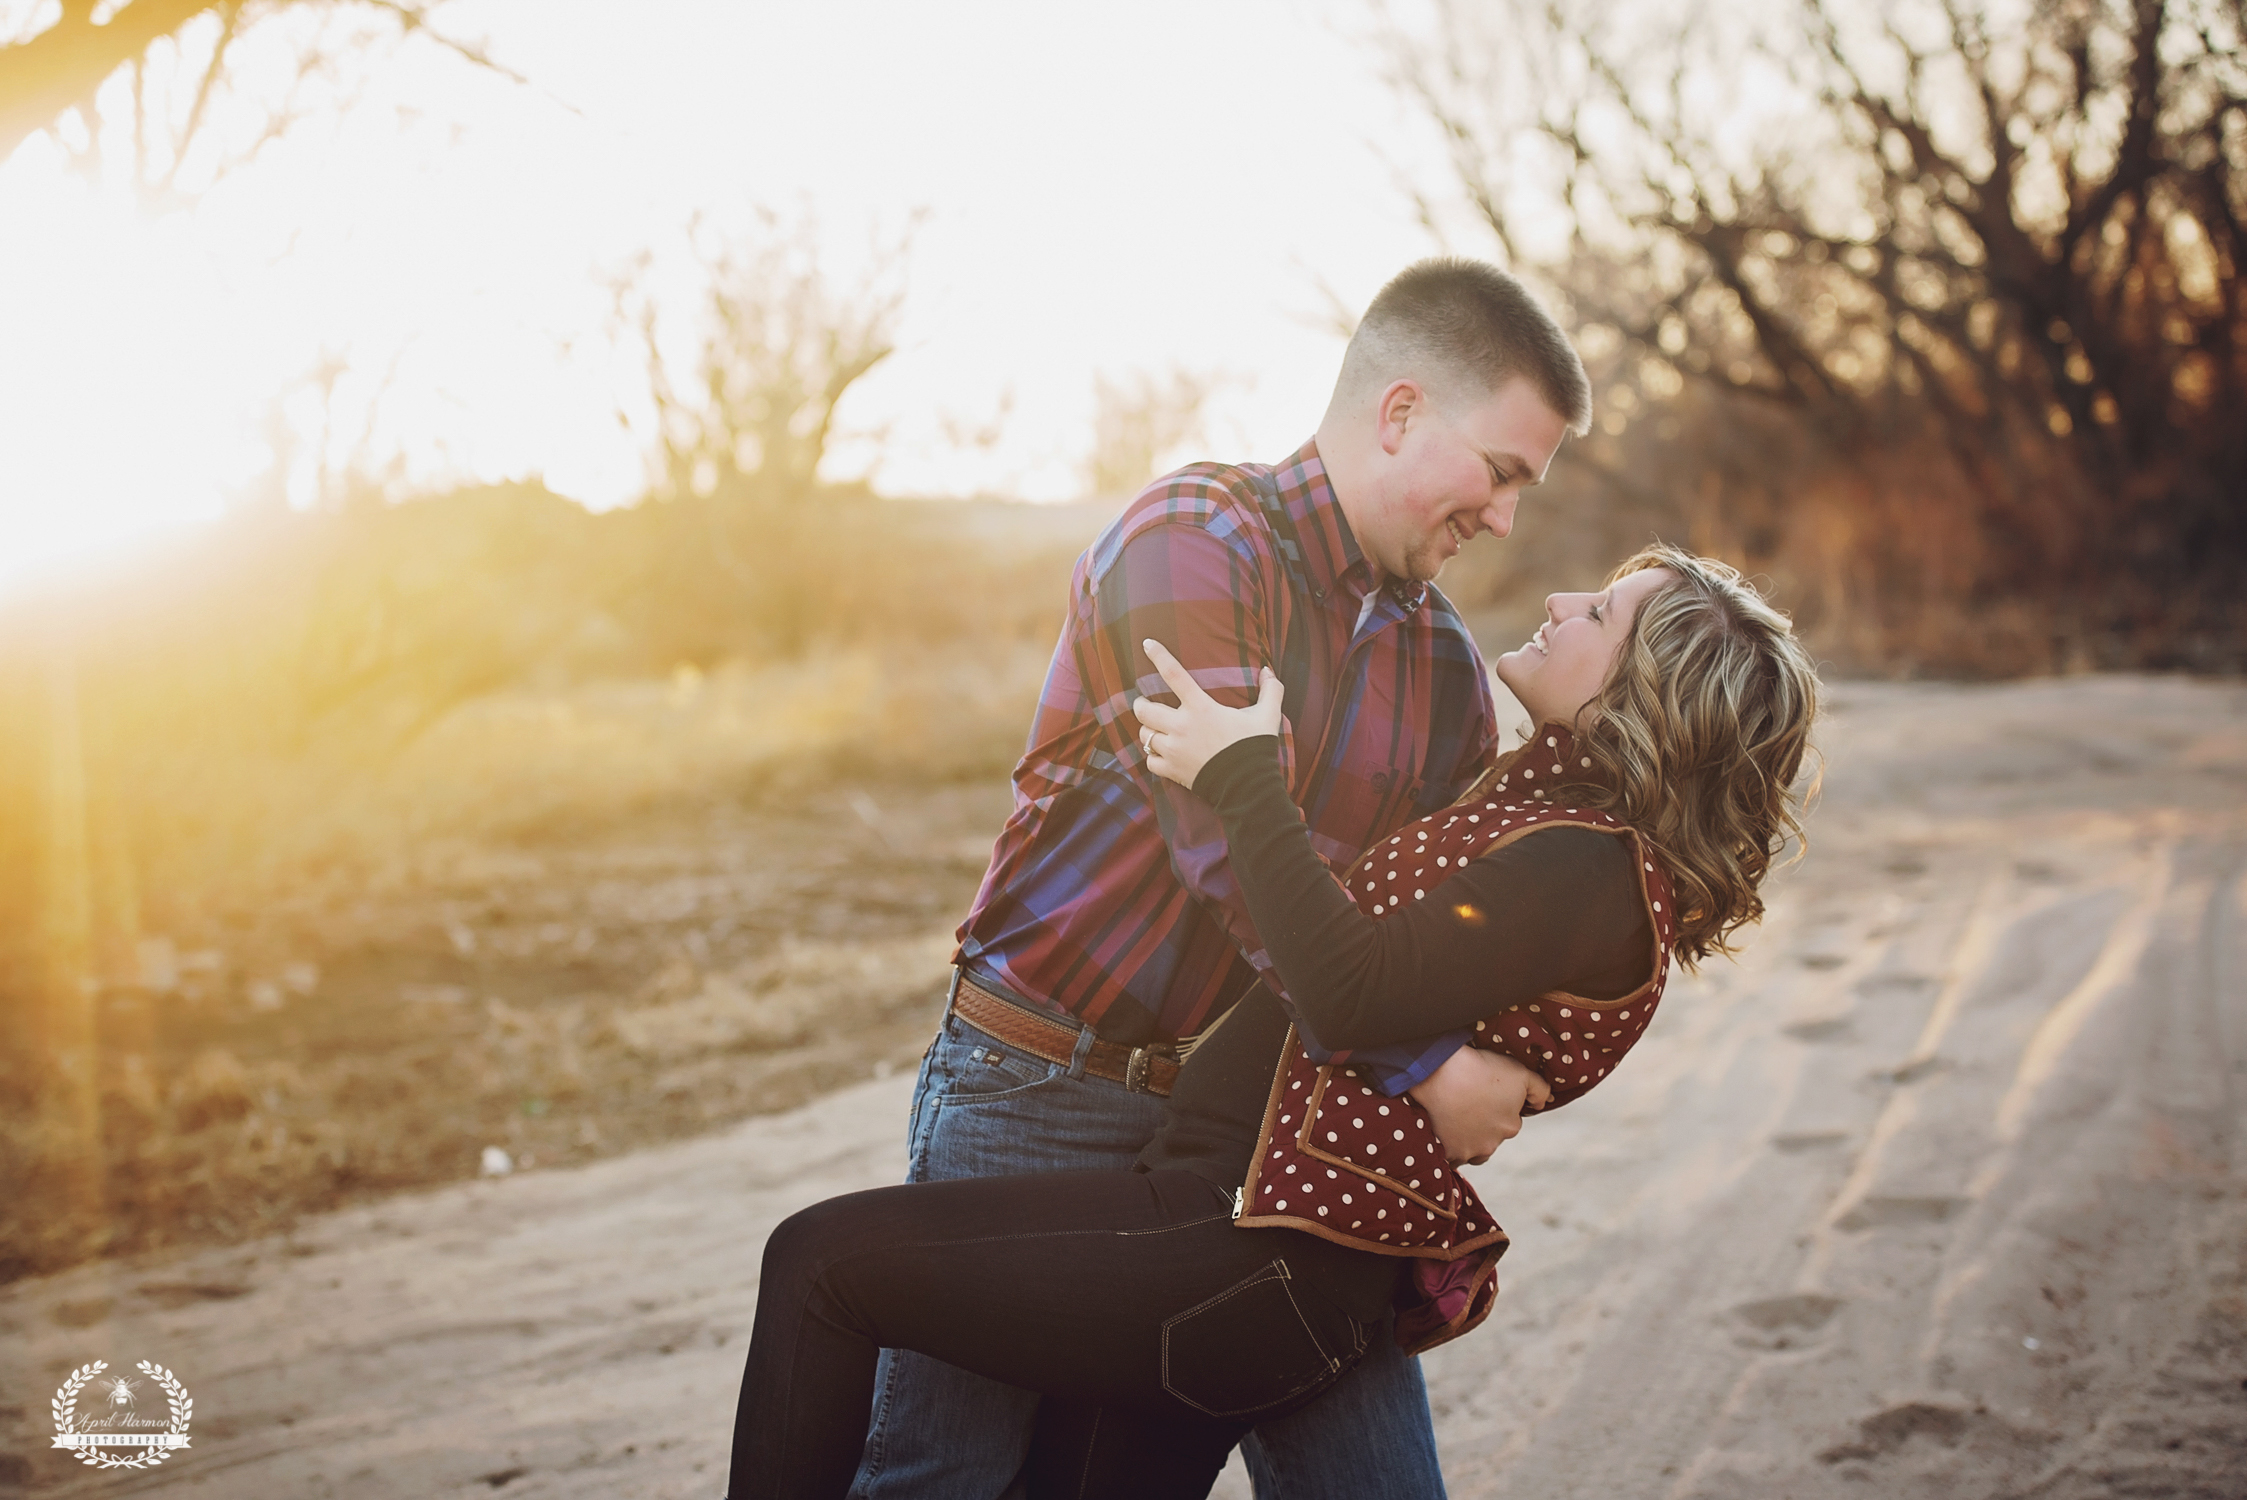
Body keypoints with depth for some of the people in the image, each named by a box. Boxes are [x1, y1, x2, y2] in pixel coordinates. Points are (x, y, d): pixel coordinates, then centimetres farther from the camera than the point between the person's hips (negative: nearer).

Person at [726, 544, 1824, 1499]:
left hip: (1265, 1272, -11)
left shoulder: (1587, 870, -16)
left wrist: (1241, 776, -18)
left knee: (824, 1262, -10)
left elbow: (1345, 994, -26)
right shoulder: (1551, 808, 15)